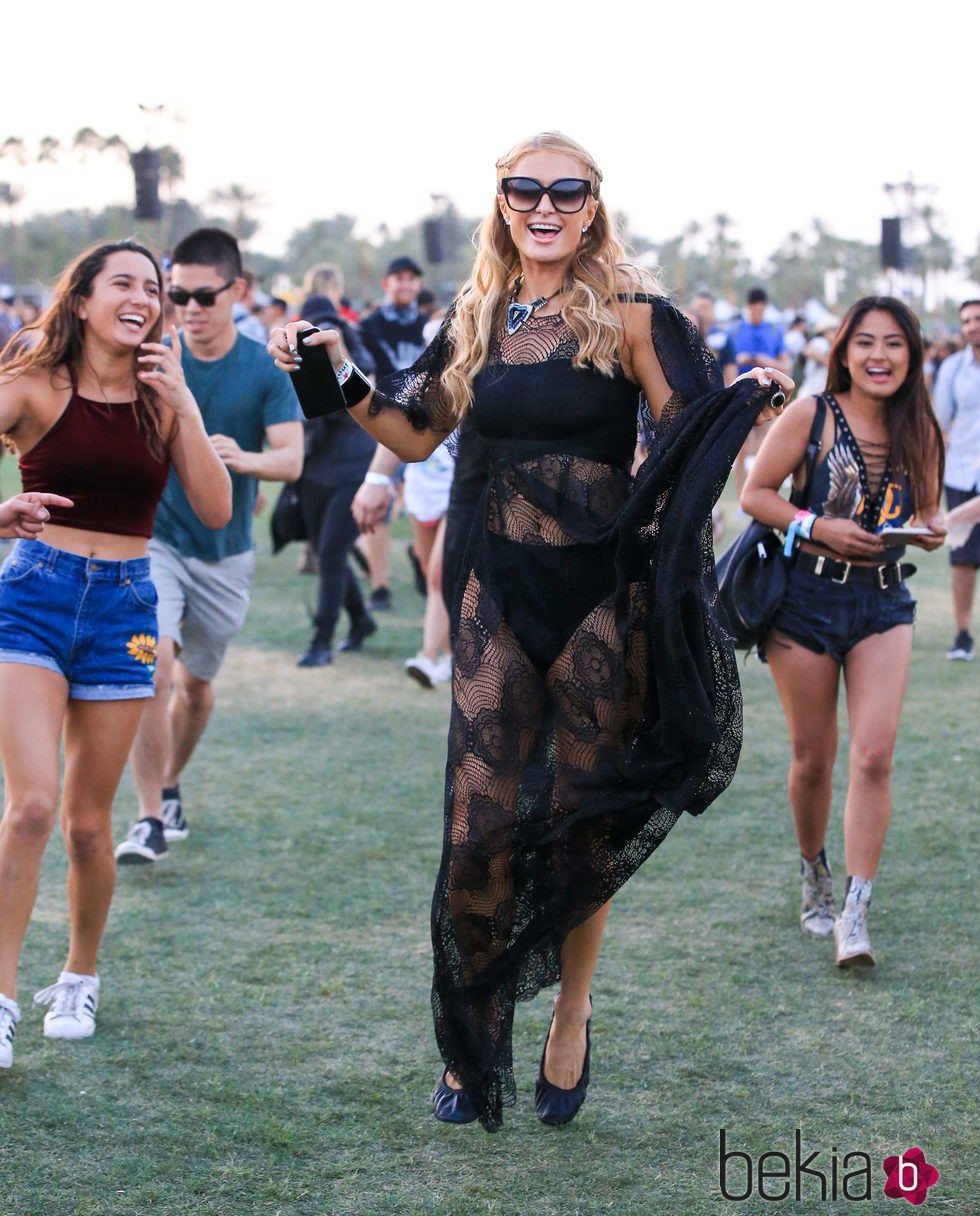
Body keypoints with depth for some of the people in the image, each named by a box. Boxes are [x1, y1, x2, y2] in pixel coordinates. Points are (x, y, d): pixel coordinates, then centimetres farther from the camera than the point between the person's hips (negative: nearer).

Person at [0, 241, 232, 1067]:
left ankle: (82, 976, 30)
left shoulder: (165, 396, 4)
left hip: (122, 608, 3)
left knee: (87, 821, 7)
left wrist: (181, 406, -12)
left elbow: (216, 512, -5)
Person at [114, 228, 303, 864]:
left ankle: (170, 788, 40)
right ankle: (150, 820, -14)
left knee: (196, 685, 14)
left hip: (226, 552, 2)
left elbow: (291, 458, -16)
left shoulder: (265, 370, -6)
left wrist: (244, 458, -34)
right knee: (152, 669, -20)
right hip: (155, 538, -1)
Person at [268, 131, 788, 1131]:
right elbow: (415, 434, 19)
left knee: (585, 819, 7)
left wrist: (749, 406, -26)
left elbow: (692, 440, -6)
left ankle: (571, 1019, 26)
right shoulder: (478, 318, 8)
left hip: (603, 590, -3)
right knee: (480, 823, 0)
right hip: (501, 588, 3)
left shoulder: (630, 316, -4)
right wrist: (339, 381, 7)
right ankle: (472, 1046, 16)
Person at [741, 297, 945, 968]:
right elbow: (756, 493, -3)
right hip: (808, 598, -2)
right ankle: (814, 881, 33)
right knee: (813, 760, 8)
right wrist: (819, 527, -17)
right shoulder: (810, 415, -8)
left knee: (874, 755, -12)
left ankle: (855, 915, -10)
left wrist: (934, 529, -8)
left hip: (884, 603, 2)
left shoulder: (919, 431, 2)